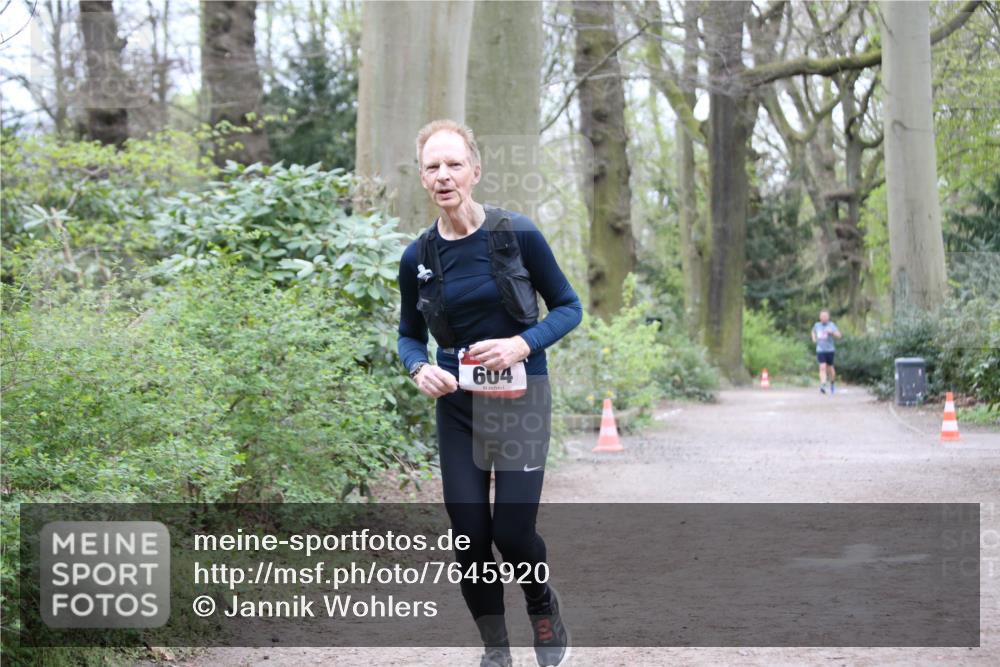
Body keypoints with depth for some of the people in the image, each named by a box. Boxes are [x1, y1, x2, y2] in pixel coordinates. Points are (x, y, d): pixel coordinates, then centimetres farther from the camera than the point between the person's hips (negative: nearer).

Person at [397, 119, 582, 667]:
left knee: (512, 530, -8)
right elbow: (409, 334, 11)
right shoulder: (418, 257, -2)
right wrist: (419, 369, -11)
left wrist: (522, 344, -19)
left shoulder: (518, 235, -11)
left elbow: (568, 307, -2)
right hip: (457, 403, 3)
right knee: (469, 534, 1)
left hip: (520, 398, -3)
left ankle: (543, 604, 26)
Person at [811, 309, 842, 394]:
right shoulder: (817, 325, 5)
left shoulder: (831, 325, -6)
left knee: (830, 368, 10)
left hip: (829, 350, -1)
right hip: (820, 350, 1)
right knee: (822, 367, -14)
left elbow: (838, 335, -16)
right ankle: (823, 386, -22)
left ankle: (833, 383, 36)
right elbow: (813, 331, 28)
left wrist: (832, 332, -34)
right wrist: (814, 338, 9)